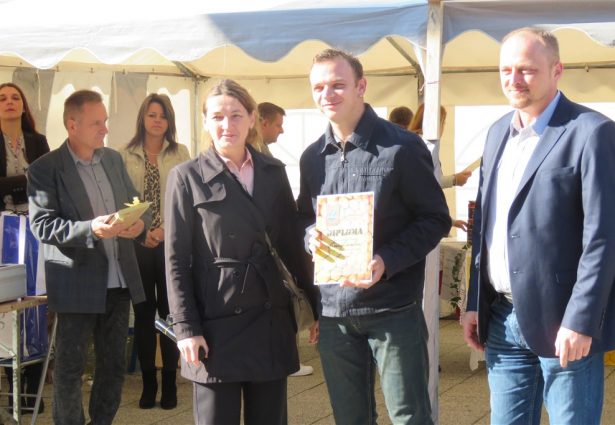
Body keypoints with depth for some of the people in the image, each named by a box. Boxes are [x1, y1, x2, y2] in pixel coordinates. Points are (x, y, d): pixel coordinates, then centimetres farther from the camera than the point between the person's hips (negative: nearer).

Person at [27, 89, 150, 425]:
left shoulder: (114, 159, 10)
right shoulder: (44, 169, -9)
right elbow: (41, 225, -15)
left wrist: (140, 222, -10)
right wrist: (91, 229, -29)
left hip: (119, 280, 6)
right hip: (78, 284, -6)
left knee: (114, 365, 14)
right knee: (70, 369, 4)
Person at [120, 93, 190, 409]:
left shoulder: (180, 154, 4)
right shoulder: (126, 155, 3)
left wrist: (165, 230, -12)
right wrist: (141, 232, -12)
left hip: (172, 244, 0)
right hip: (137, 245, 1)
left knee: (170, 312, 3)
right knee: (143, 314, 6)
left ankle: (169, 383, 12)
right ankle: (148, 382, 15)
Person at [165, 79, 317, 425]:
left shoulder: (274, 172, 8)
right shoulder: (187, 178, -2)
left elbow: (292, 244, 11)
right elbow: (176, 261, -5)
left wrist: (313, 305, 8)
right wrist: (186, 328, -12)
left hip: (271, 320, 4)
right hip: (217, 323, -3)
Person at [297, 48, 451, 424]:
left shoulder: (401, 147, -8)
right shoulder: (312, 157, 9)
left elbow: (436, 219, -7)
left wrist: (387, 261, -21)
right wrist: (312, 237, -7)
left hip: (393, 309, -5)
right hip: (333, 312, 5)